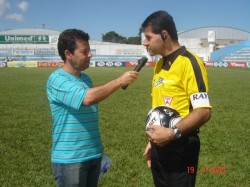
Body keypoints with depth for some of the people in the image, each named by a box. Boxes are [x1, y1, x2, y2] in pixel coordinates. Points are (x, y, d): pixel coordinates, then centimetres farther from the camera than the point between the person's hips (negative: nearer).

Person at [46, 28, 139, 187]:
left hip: (94, 155, 7)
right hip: (69, 159, -7)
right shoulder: (57, 79, -15)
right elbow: (87, 98, -30)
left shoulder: (86, 78, 10)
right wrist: (119, 81, -25)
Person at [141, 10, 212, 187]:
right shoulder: (159, 65, 11)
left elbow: (204, 111, -20)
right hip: (160, 145, 8)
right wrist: (153, 141, 17)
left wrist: (173, 133, -29)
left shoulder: (189, 62, -15)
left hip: (181, 147, -8)